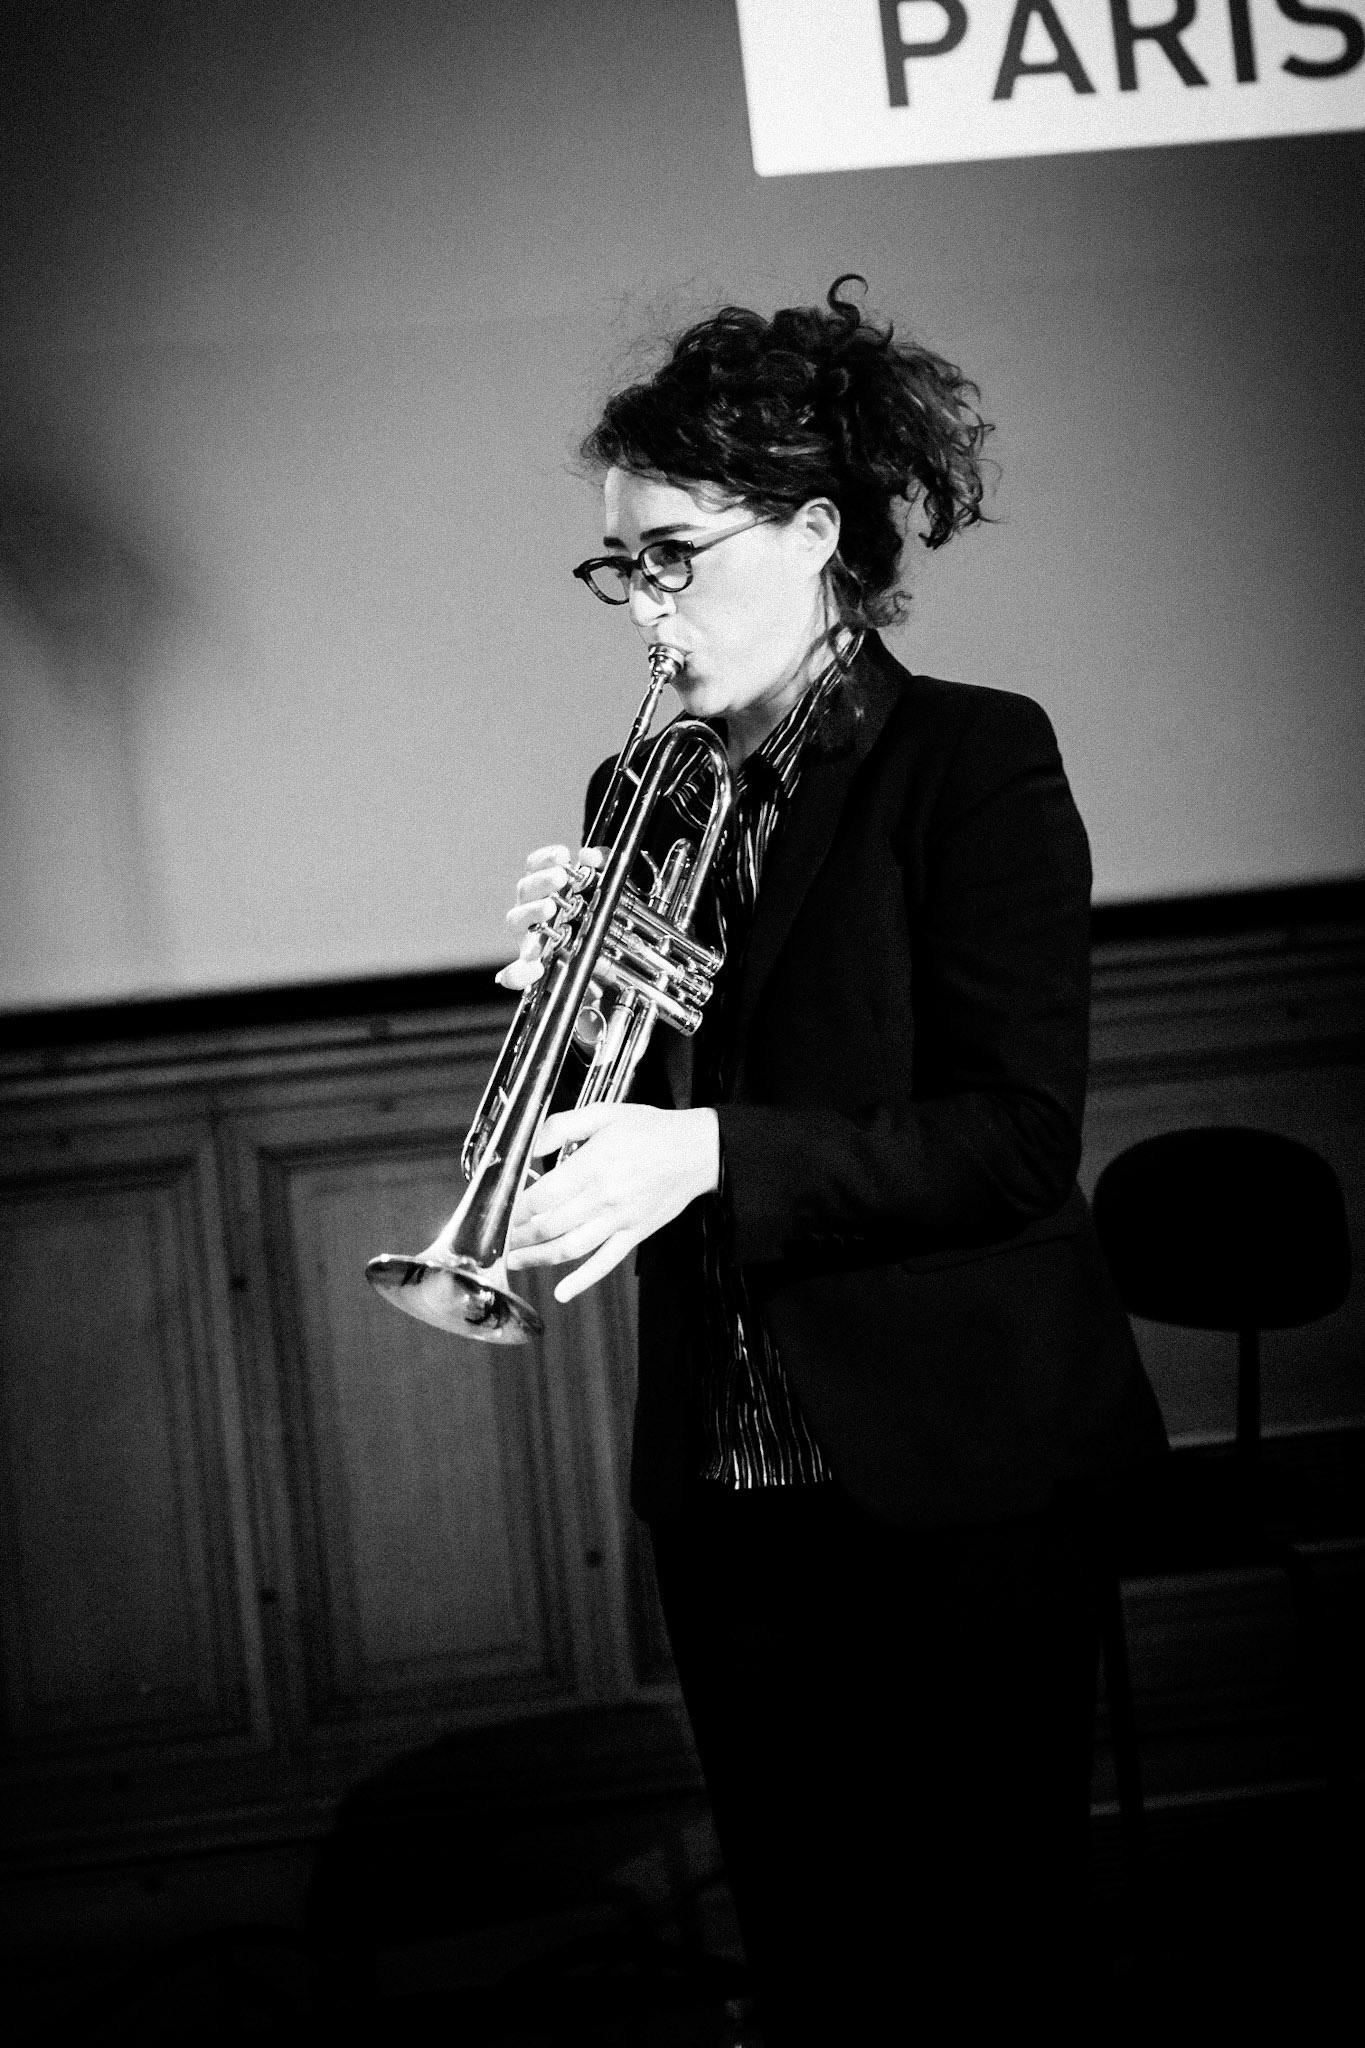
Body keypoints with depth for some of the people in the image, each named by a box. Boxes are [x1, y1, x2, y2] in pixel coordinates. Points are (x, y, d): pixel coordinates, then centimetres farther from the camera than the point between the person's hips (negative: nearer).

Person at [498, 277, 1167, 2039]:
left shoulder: (975, 759, -8)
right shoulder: (650, 793, 8)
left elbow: (1019, 1135, -17)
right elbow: (635, 1128, 11)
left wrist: (713, 1154, -27)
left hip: (955, 1486, -5)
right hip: (723, 1484, 5)